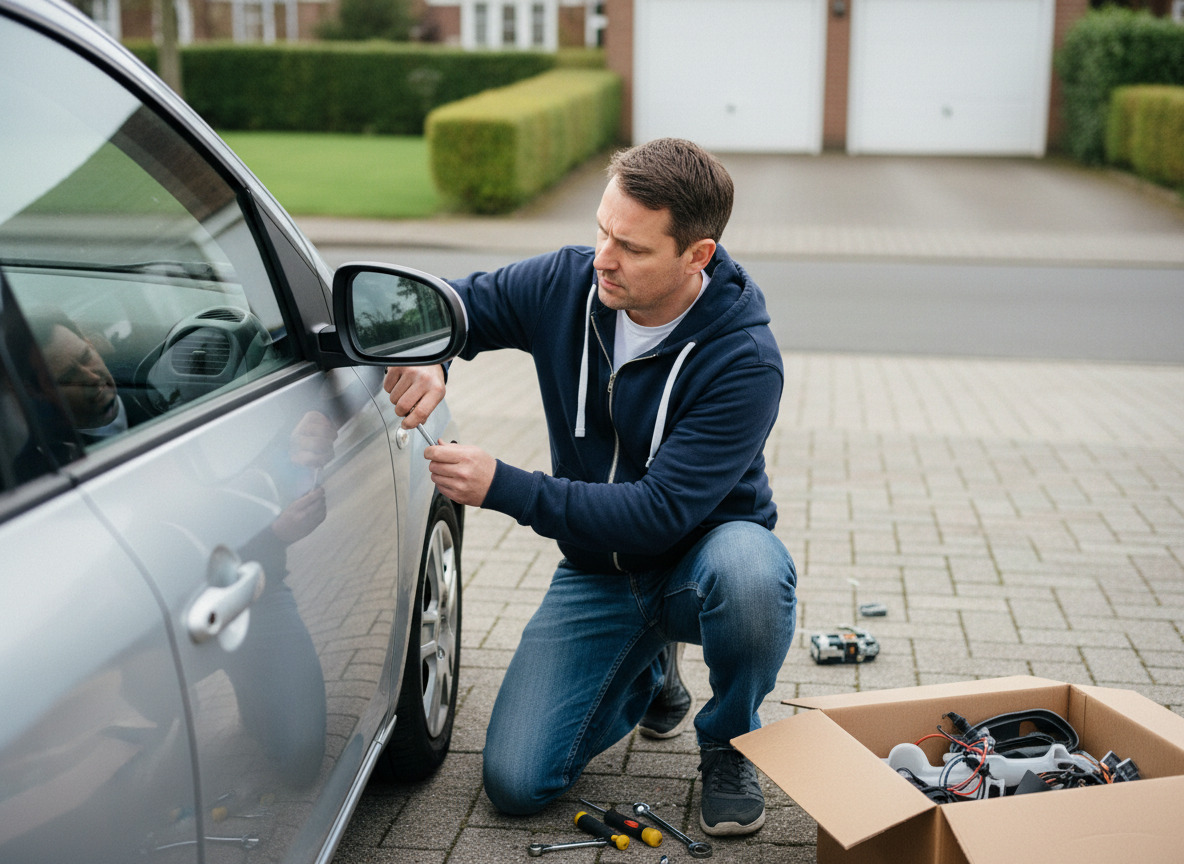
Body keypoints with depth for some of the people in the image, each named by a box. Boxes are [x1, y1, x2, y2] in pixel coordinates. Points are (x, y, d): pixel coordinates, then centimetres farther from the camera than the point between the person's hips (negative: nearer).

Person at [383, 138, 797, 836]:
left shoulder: (745, 361, -26)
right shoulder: (566, 284, -12)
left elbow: (662, 512, -31)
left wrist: (502, 487, -34)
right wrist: (426, 359, -23)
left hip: (704, 551, -3)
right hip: (598, 569, 4)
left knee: (749, 572, -42)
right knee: (515, 783, -9)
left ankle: (729, 742, -7)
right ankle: (649, 670, 22)